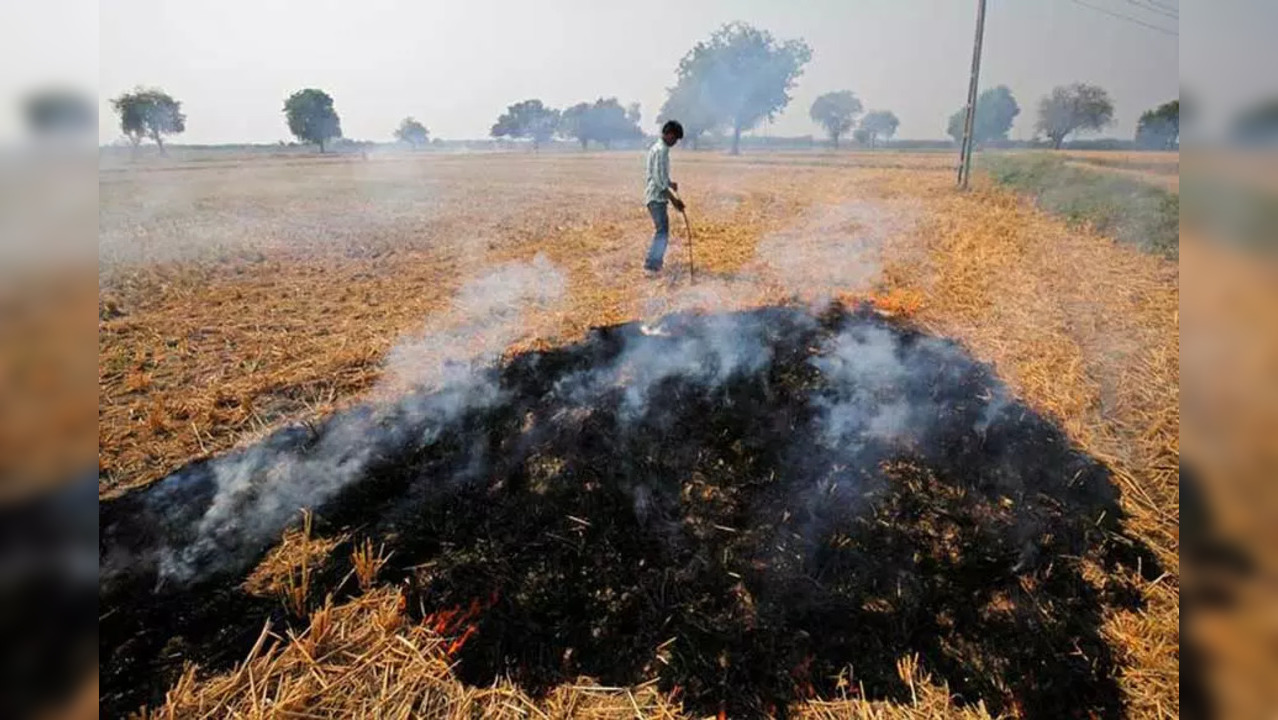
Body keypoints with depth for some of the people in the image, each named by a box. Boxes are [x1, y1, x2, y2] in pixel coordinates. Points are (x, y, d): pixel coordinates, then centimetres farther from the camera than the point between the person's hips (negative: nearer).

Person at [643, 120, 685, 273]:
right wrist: (674, 199, -22)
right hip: (658, 197, -10)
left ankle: (655, 261, 26)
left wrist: (670, 183, 14)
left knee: (662, 230, 17)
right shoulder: (661, 150, -16)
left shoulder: (657, 147, 15)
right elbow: (659, 179, -23)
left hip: (656, 196, 10)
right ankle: (652, 264, -11)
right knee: (662, 231, -10)